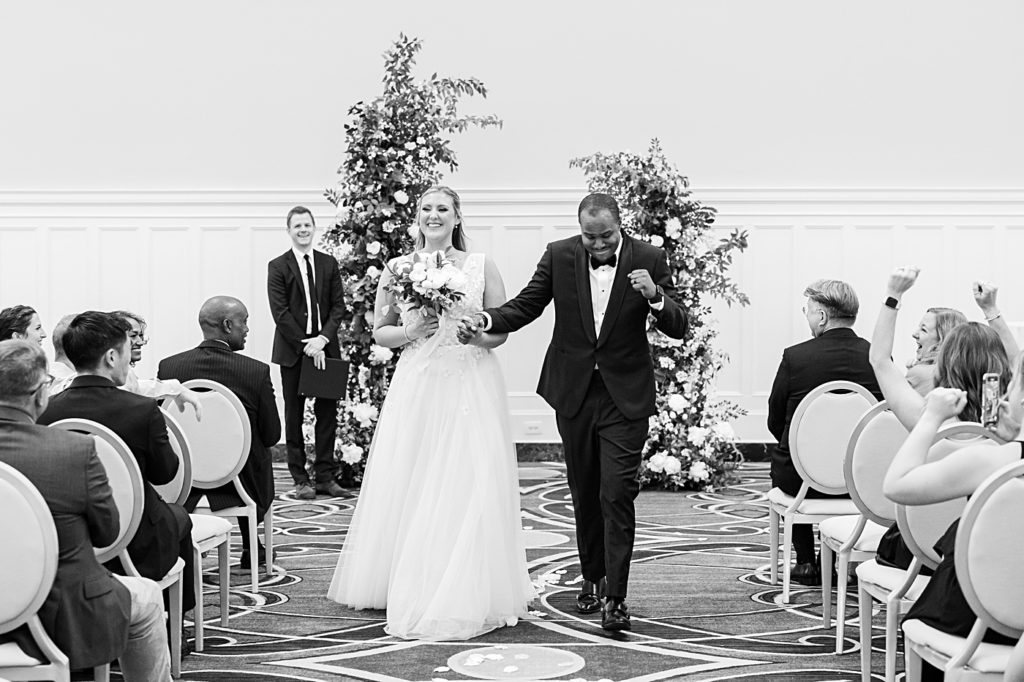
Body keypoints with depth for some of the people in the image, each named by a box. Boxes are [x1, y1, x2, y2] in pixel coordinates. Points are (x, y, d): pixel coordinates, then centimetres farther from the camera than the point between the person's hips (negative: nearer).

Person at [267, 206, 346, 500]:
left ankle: (325, 476, 10)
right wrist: (306, 346, -12)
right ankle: (300, 479, 7)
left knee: (327, 412, 3)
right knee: (294, 415, 3)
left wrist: (323, 338, -11)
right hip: (293, 351, -3)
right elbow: (280, 312, -7)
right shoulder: (278, 267, -1)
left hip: (325, 348, 3)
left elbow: (338, 306, 4)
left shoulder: (329, 264, 9)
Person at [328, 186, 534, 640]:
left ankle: (465, 595, 7)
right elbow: (379, 332, 10)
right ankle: (409, 586, 16)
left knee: (468, 490, -4)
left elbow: (501, 331, 7)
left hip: (471, 386, -1)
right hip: (416, 386, 1)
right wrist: (413, 330, -8)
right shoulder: (397, 269, 7)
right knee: (408, 487, 1)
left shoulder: (481, 266, 5)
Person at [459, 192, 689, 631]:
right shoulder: (559, 255, -3)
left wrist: (655, 297, -28)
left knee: (617, 495, -9)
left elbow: (679, 328, -8)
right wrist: (486, 320, -14)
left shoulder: (649, 259, -8)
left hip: (625, 396, -3)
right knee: (584, 493, 14)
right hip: (574, 392, 3)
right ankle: (591, 579, 30)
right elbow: (525, 306, 4)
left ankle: (615, 598, -5)